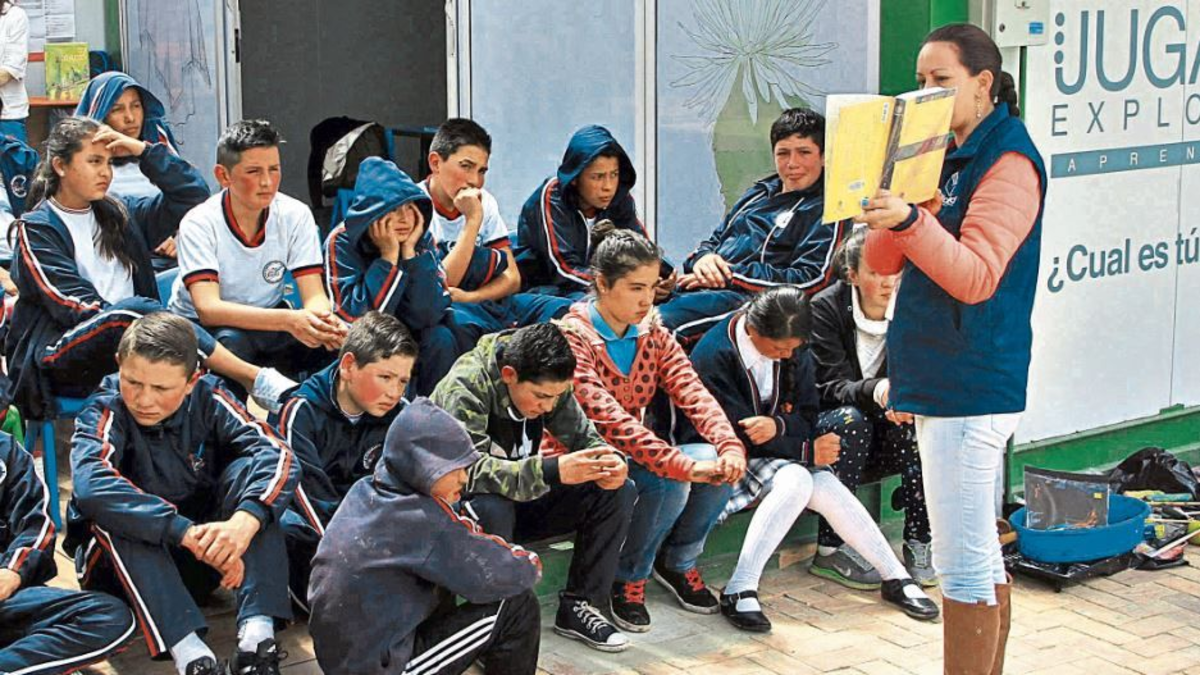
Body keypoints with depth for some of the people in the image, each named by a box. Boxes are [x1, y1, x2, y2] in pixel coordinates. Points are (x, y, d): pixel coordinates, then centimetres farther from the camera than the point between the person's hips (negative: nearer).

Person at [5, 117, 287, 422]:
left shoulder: (118, 214, 18)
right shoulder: (36, 230, 1)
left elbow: (193, 194, 15)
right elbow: (73, 305, -11)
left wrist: (143, 150, 6)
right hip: (60, 358, -6)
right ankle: (255, 378, -34)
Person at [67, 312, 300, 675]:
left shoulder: (208, 400, -10)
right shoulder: (105, 412, -18)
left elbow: (278, 456, -24)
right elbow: (90, 485, -39)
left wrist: (245, 521, -45)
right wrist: (187, 533, -47)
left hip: (202, 560, 2)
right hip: (127, 566, -2)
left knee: (247, 468, -21)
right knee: (110, 511, -32)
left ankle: (257, 632, -36)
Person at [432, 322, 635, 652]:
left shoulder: (547, 383, -9)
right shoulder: (465, 387, -28)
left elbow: (583, 435, -1)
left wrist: (609, 461, -26)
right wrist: (553, 471, -49)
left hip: (521, 497, 6)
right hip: (460, 505, -6)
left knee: (618, 492, -9)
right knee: (491, 508, -41)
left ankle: (579, 605, -3)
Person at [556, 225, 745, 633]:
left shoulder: (652, 332, 4)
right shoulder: (573, 337, -18)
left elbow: (692, 392, -8)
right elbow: (606, 417, -30)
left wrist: (730, 446, -28)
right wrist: (682, 464, -38)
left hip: (635, 454, 7)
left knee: (720, 466, -17)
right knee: (669, 484, -32)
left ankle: (678, 562, 6)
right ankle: (628, 580, -7)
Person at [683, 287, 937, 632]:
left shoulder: (794, 351, -1)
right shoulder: (714, 356, -21)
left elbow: (807, 418, 0)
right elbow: (739, 435, -20)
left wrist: (778, 425, -24)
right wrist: (808, 451, -17)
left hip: (776, 452, 6)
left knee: (826, 487, -20)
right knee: (796, 479, -32)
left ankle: (896, 578, -8)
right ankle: (739, 590, -34)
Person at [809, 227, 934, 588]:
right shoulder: (826, 308, -12)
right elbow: (832, 386, -20)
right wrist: (874, 391, -43)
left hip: (889, 435, 3)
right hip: (831, 427, -3)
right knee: (852, 417, -34)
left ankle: (918, 545, -20)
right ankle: (830, 548, -30)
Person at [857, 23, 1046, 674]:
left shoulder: (1008, 161, -10)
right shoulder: (949, 157, 16)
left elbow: (976, 275, -22)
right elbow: (881, 261, 11)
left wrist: (911, 220, -36)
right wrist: (896, 196, -5)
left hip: (971, 387, -10)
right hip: (949, 382, 10)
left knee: (964, 565, -7)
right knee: (982, 555, 16)